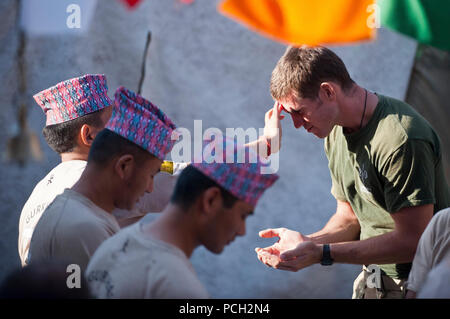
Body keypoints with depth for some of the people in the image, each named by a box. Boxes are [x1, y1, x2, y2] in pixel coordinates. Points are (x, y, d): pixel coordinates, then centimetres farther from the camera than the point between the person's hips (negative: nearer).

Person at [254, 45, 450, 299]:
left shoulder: (401, 140, -23)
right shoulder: (336, 132, 5)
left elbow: (412, 240, -23)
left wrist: (322, 254, -25)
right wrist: (307, 242, -9)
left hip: (417, 285, -7)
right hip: (373, 278, 8)